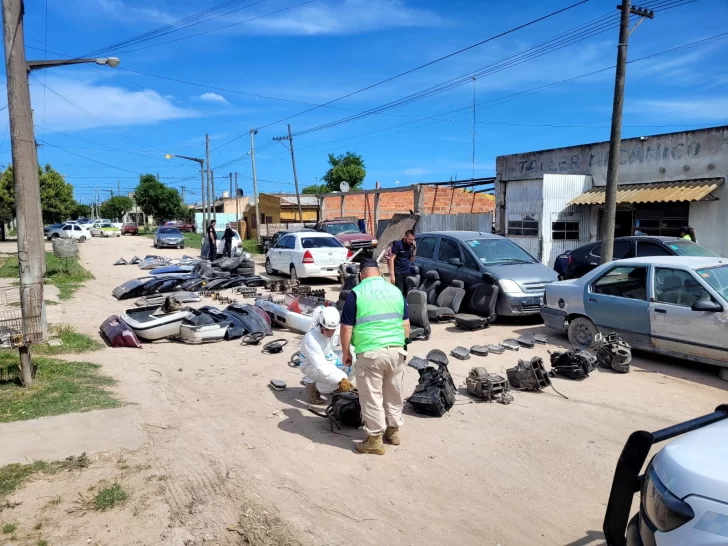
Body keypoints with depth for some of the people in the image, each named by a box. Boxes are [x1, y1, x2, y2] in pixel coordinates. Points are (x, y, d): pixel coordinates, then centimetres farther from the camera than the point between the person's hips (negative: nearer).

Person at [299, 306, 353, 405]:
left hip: (328, 358, 8)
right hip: (311, 365, -8)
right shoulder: (311, 339, -36)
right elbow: (321, 366, -38)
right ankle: (312, 385, -3)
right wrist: (341, 380, -41)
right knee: (340, 378, -27)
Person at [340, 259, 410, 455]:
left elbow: (346, 328, -5)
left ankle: (375, 441, 15)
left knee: (372, 398, 6)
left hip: (370, 353, -5)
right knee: (394, 394, 20)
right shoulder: (396, 291, 9)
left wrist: (346, 353, 7)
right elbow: (406, 324, 11)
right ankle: (393, 431, 34)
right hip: (396, 351, 5)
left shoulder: (356, 293, -5)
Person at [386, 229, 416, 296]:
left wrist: (414, 249, 1)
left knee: (406, 293, 3)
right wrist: (392, 274, -19)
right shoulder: (397, 244, -8)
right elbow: (391, 259, -12)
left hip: (407, 272, 6)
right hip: (398, 272, -6)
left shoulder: (411, 246, 10)